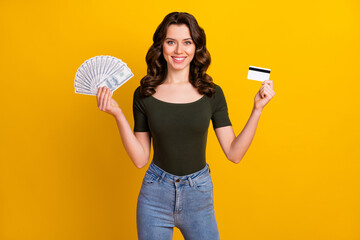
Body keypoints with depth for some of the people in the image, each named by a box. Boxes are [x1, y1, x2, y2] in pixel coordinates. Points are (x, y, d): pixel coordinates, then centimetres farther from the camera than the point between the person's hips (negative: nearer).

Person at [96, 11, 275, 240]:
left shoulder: (212, 93, -3)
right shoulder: (144, 94, -4)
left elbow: (234, 153, -6)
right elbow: (140, 159, -4)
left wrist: (257, 109, -12)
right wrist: (118, 115, -12)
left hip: (199, 196, 0)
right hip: (155, 195, 0)